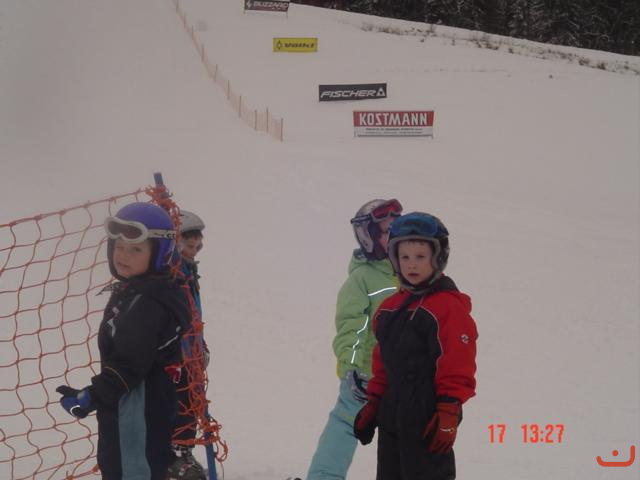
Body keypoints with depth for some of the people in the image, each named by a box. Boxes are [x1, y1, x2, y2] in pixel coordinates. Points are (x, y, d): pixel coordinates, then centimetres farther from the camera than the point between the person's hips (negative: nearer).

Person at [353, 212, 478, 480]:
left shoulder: (449, 307, -12)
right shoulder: (391, 307, 13)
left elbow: (458, 370, -15)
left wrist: (448, 415, -18)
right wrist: (373, 403, 19)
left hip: (427, 421, -8)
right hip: (392, 417, 8)